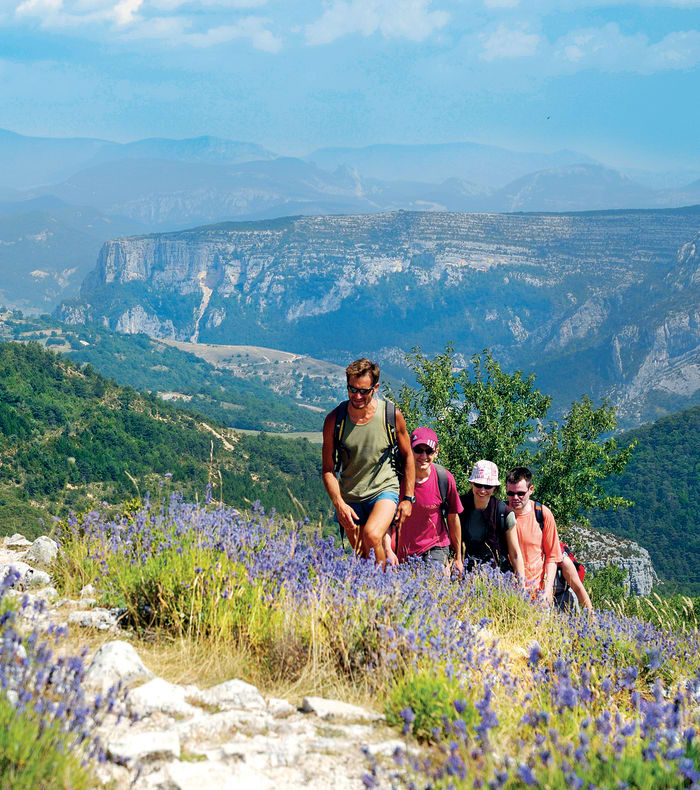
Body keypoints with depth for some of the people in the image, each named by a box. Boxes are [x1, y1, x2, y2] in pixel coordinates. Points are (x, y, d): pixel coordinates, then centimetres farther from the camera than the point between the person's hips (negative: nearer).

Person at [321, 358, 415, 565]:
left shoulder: (392, 415, -8)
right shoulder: (334, 419, -6)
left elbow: (408, 457, 6)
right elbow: (328, 469, -1)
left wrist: (408, 498, 3)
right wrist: (339, 504, -12)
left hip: (385, 490, -2)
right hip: (350, 498, 3)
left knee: (372, 536, -27)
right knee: (362, 557, 5)